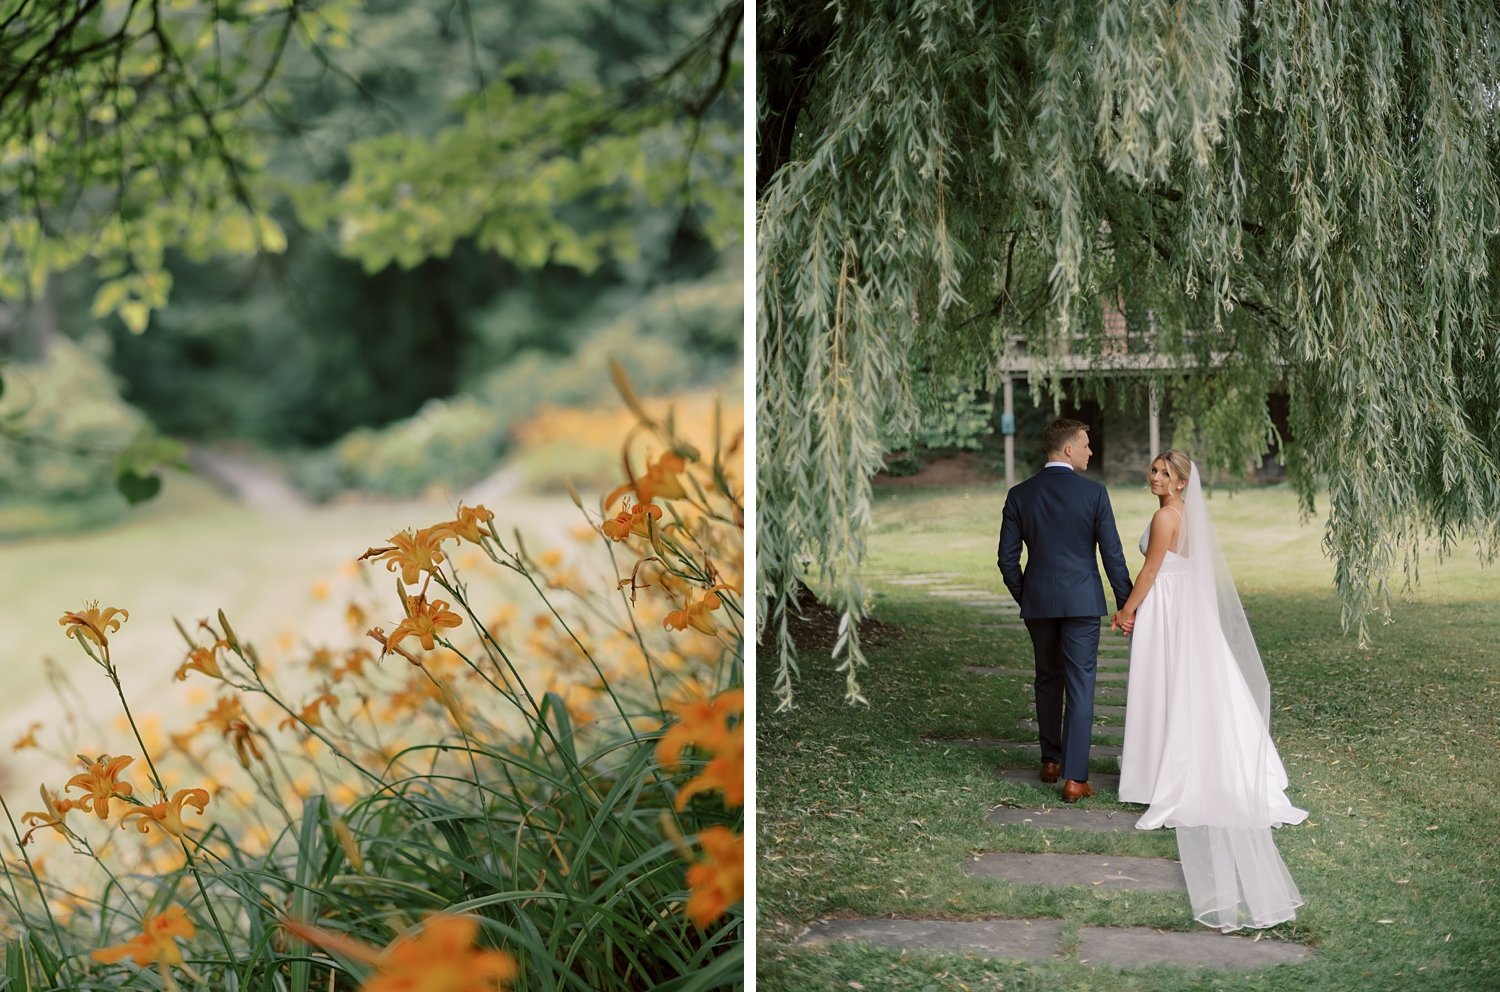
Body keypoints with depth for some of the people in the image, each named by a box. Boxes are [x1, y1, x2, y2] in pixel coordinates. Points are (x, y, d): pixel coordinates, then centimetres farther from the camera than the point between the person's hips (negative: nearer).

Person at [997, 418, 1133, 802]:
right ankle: (1074, 777, -5)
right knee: (1079, 687, -1)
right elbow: (1113, 555, -8)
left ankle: (1051, 761, 30)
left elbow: (1007, 559, 2)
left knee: (1048, 681, 19)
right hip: (1081, 601, -3)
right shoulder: (1093, 493, -8)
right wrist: (1126, 604, 1)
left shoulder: (1020, 495, 0)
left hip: (1038, 601, 3)